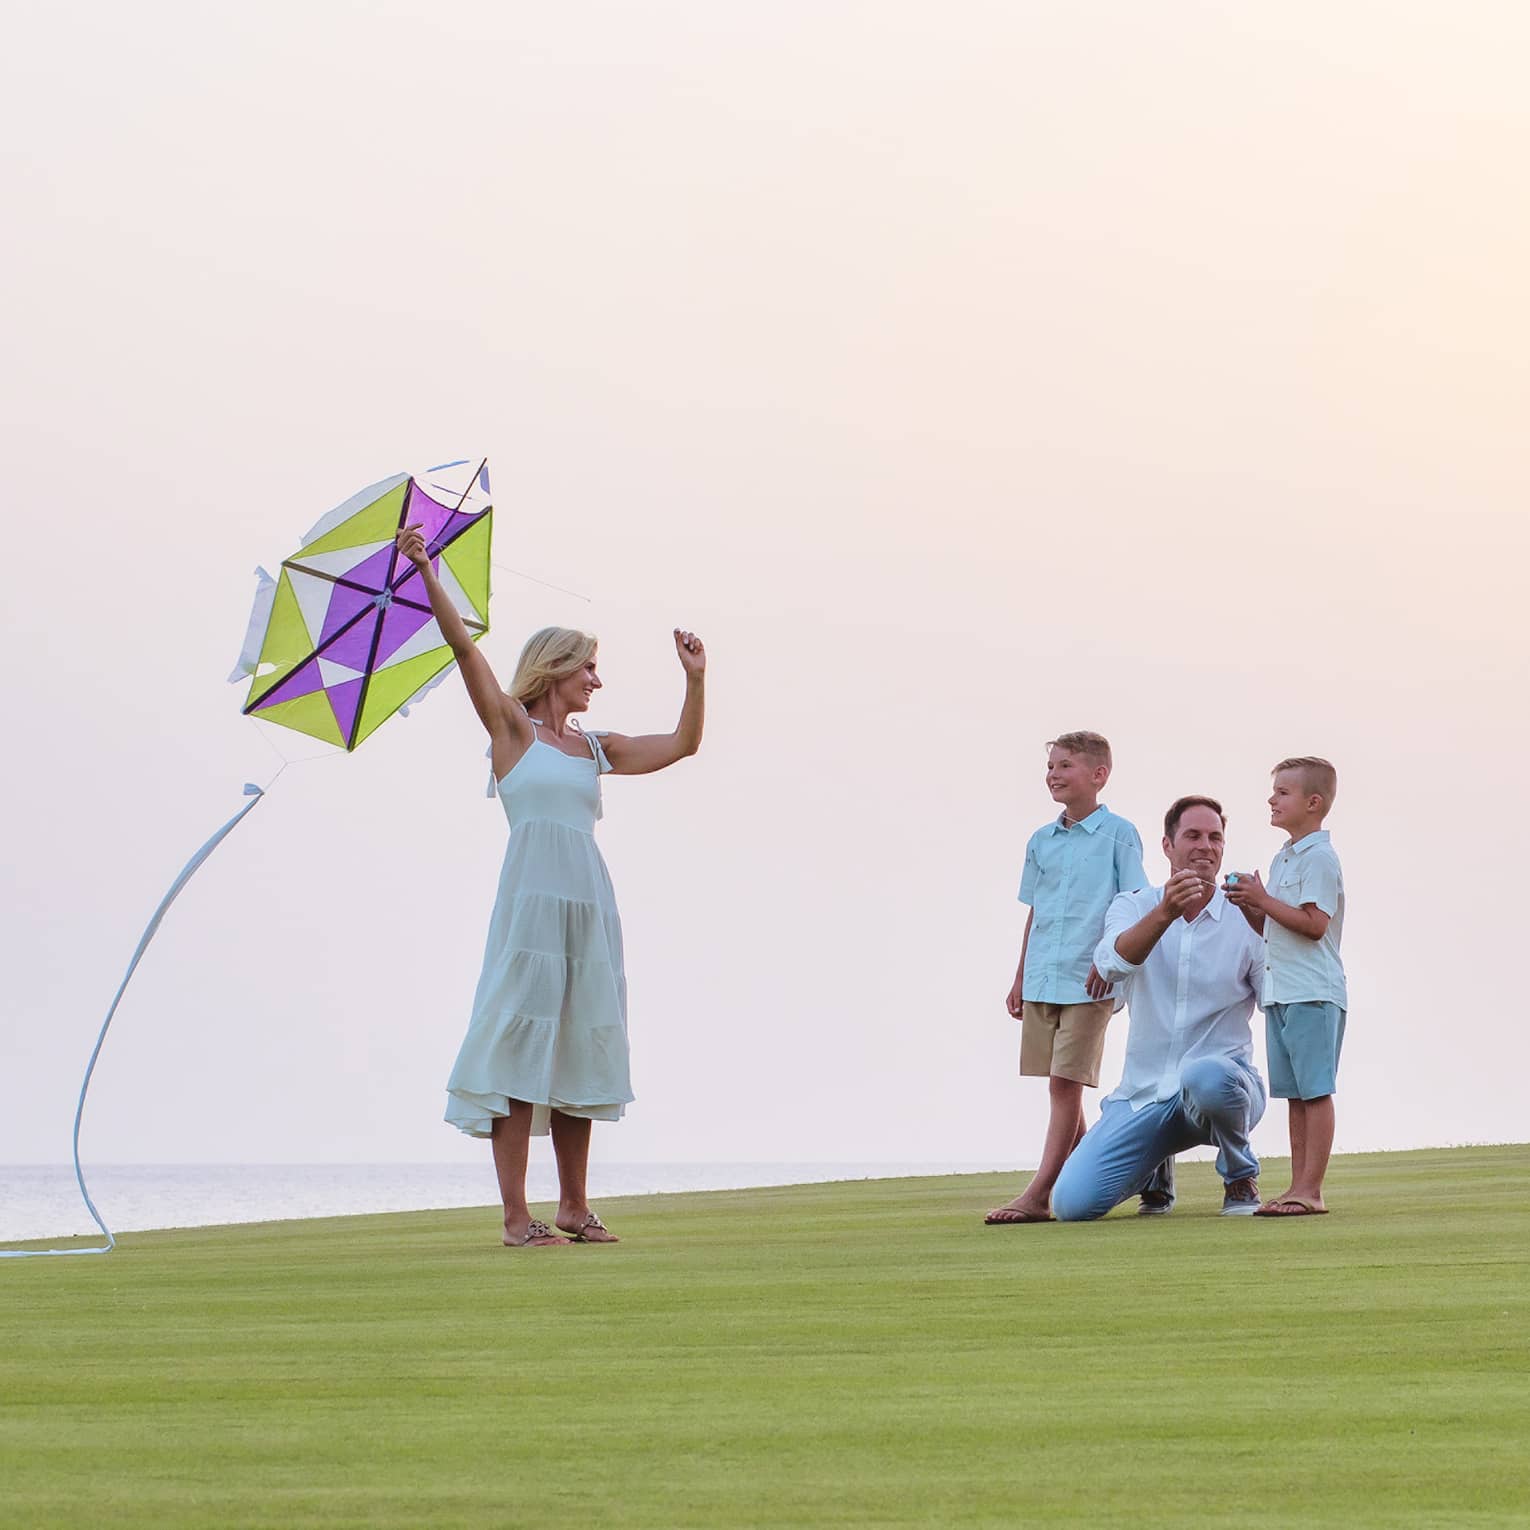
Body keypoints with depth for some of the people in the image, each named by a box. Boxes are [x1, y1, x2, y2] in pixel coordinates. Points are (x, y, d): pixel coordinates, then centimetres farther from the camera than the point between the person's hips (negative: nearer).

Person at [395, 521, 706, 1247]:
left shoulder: (594, 748, 19)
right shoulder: (511, 727, 4)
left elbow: (681, 745, 22)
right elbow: (465, 647, -5)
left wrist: (695, 678, 11)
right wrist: (426, 573, -14)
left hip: (588, 902, 6)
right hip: (532, 896, -6)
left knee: (580, 1044, 8)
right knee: (522, 1038, -7)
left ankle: (575, 1206, 16)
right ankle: (516, 1215, -7)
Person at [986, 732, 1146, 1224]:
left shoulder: (1118, 834, -2)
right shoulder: (1041, 841, 14)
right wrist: (1020, 978, 19)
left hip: (1088, 980, -6)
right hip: (1042, 978, 6)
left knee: (1064, 1082, -9)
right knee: (1060, 1086, 8)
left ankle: (1038, 1194, -12)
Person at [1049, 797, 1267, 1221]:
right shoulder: (1134, 907, 4)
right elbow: (1113, 963, -18)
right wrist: (1165, 913, -36)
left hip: (1222, 1079, -2)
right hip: (1144, 1094, 2)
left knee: (1206, 1076, -41)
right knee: (1072, 1203, -13)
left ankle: (1241, 1178, -9)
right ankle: (1154, 1167, 22)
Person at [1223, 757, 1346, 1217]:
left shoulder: (1320, 858, -11)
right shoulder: (1283, 858, 18)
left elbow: (1314, 923, -20)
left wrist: (1263, 900, -18)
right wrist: (1248, 905, 4)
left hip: (1314, 993, -9)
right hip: (1281, 992, 9)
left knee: (1315, 1090, -7)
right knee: (1295, 1093, 10)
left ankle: (1311, 1189, -7)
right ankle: (1299, 1187, 13)